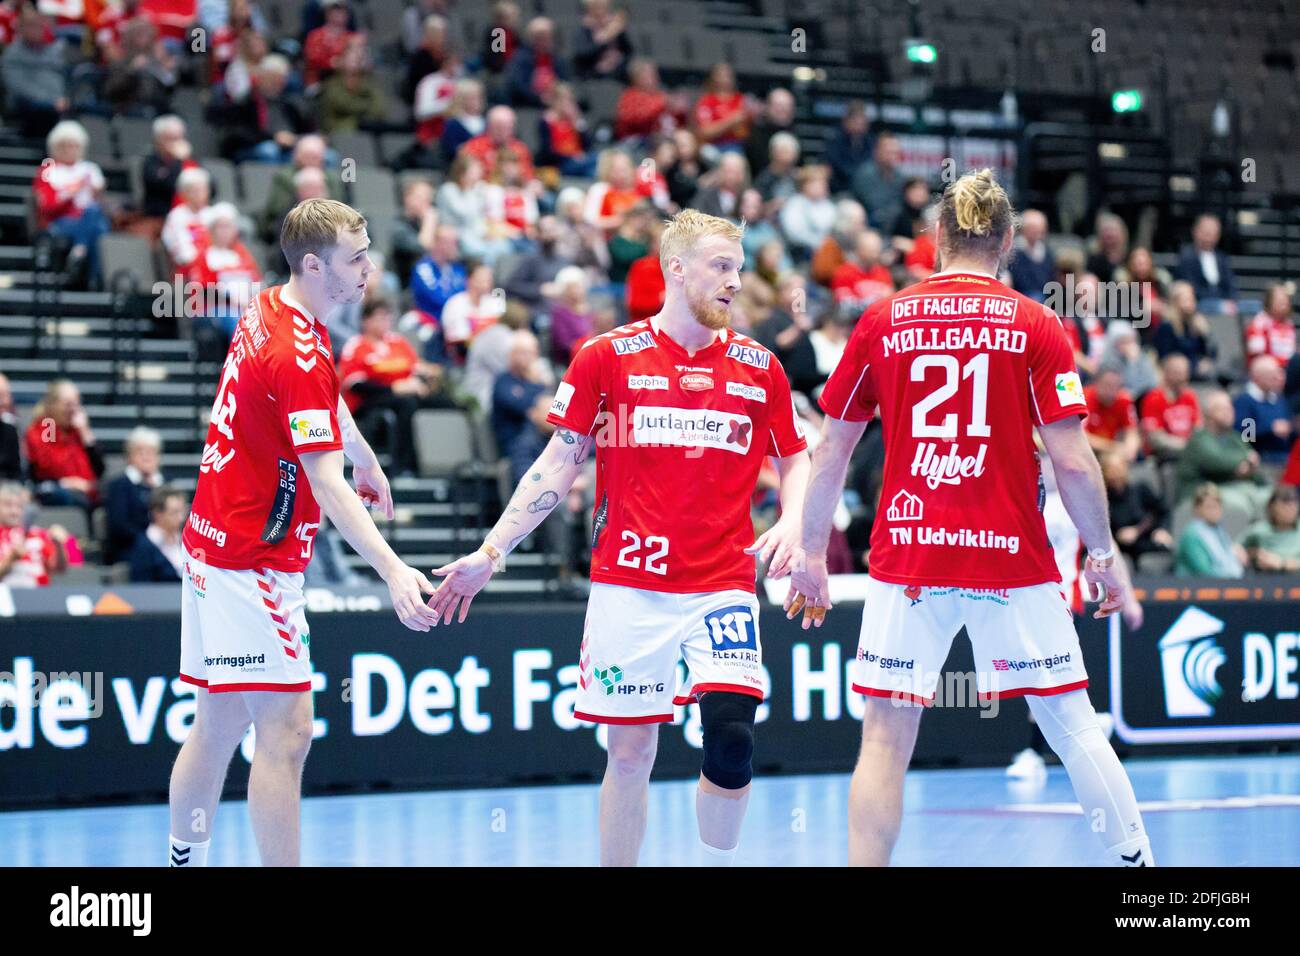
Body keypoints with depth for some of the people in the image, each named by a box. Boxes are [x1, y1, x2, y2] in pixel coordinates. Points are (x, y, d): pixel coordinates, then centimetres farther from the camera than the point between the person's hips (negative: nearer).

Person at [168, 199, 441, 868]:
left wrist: (365, 456, 42)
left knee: (218, 727, 15)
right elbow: (328, 487, -28)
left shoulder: (268, 311, 8)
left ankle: (182, 862, 21)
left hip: (214, 545, 10)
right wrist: (393, 572, -36)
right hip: (254, 564, -10)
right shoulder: (299, 355, -21)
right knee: (285, 733, -12)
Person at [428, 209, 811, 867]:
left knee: (731, 747, -13)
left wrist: (792, 523, -3)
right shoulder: (606, 357, 2)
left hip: (723, 585, 1)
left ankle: (719, 862, 9)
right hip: (628, 585, -1)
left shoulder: (758, 367, 7)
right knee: (630, 752, 3)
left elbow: (794, 459, 18)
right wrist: (490, 553, 2)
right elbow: (558, 465, 6)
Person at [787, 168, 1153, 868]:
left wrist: (811, 554, 15)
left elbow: (830, 452, 6)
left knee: (885, 735, 2)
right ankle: (1134, 858, 14)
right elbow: (1072, 461, -5)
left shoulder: (881, 322, 5)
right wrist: (1103, 554, 6)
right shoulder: (1036, 326, 0)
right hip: (1013, 556, 0)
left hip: (906, 557, 0)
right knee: (1070, 722, 10)